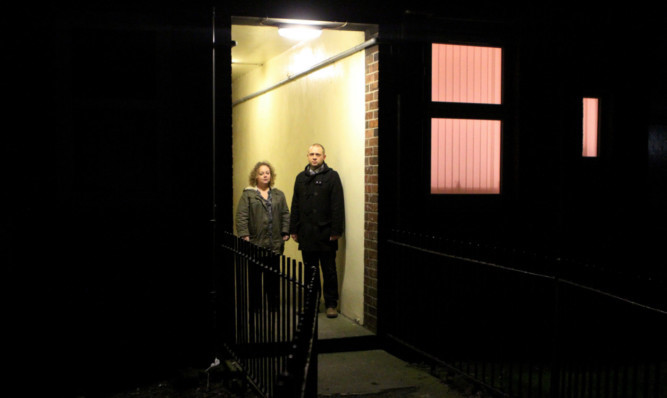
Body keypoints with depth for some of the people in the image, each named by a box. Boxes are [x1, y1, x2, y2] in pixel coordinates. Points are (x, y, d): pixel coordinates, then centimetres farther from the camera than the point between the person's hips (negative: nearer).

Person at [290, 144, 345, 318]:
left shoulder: (332, 176, -2)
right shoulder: (301, 178, 12)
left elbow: (338, 206, -6)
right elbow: (295, 206, 13)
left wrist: (336, 230, -12)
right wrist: (294, 229, 8)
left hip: (325, 233, -4)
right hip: (306, 234, 4)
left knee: (329, 271, 3)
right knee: (310, 270, 10)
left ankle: (331, 304, 11)